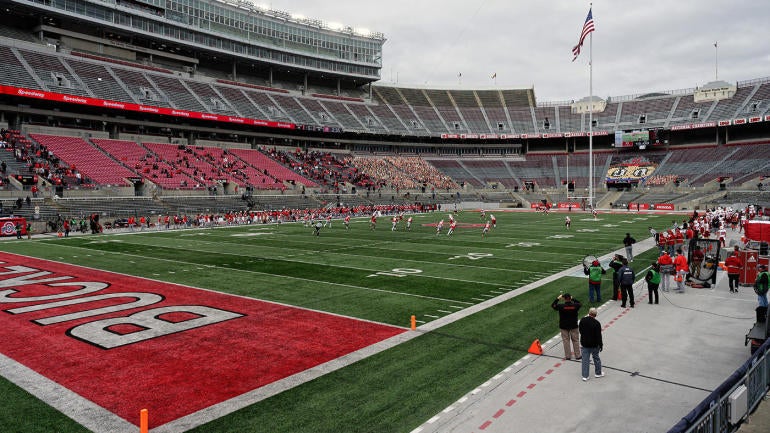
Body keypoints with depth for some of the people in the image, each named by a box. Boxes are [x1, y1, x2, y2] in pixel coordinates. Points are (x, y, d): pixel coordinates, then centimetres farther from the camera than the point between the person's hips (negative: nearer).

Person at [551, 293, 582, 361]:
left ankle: (568, 356, 14)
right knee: (575, 340, 14)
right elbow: (580, 304, 11)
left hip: (564, 326, -1)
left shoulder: (561, 306, -18)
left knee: (566, 341, 9)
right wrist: (573, 299, 12)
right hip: (573, 326, 1)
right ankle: (577, 355, 20)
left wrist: (558, 299, 3)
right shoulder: (575, 306, -13)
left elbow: (553, 305, -2)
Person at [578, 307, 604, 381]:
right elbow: (599, 335, -16)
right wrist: (601, 345, -5)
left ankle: (585, 376, 10)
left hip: (584, 344, 3)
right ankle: (598, 373, 34)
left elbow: (580, 330, 8)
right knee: (596, 358, 18)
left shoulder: (582, 320, -7)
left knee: (585, 360, 7)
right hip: (594, 345, -3)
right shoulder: (596, 323, -20)